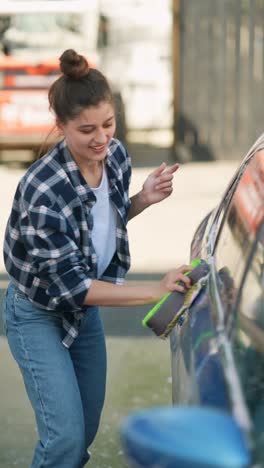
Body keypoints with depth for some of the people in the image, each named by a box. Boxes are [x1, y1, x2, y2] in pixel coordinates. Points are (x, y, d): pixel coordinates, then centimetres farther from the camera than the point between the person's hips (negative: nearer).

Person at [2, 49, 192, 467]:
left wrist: (144, 199, -12)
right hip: (37, 316, -7)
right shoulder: (42, 190, -33)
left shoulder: (116, 155, -12)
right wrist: (157, 291, -34)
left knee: (87, 427, 16)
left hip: (85, 308, 7)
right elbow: (72, 286, -29)